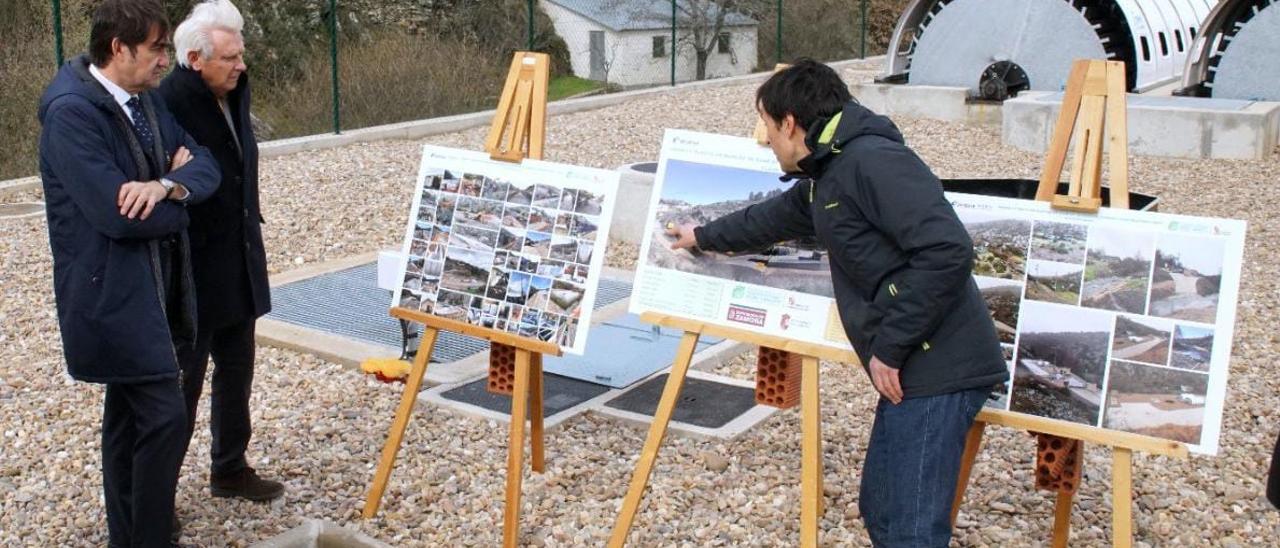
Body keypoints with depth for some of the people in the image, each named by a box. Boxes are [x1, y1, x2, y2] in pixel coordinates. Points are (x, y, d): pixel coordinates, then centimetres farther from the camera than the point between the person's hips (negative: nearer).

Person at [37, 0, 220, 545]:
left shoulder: (147, 101, 7)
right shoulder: (71, 112, -19)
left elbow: (203, 166, 3)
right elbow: (116, 214, -26)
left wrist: (165, 185, -19)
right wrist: (174, 187, -8)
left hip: (150, 285, 9)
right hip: (113, 292, -9)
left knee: (130, 412, 18)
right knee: (165, 415, -9)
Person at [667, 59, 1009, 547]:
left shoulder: (873, 161, -14)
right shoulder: (823, 177, 17)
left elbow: (947, 252, -24)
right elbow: (773, 217, 38)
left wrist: (889, 347, -18)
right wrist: (704, 237, 53)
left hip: (937, 370, -10)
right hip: (912, 369, 10)